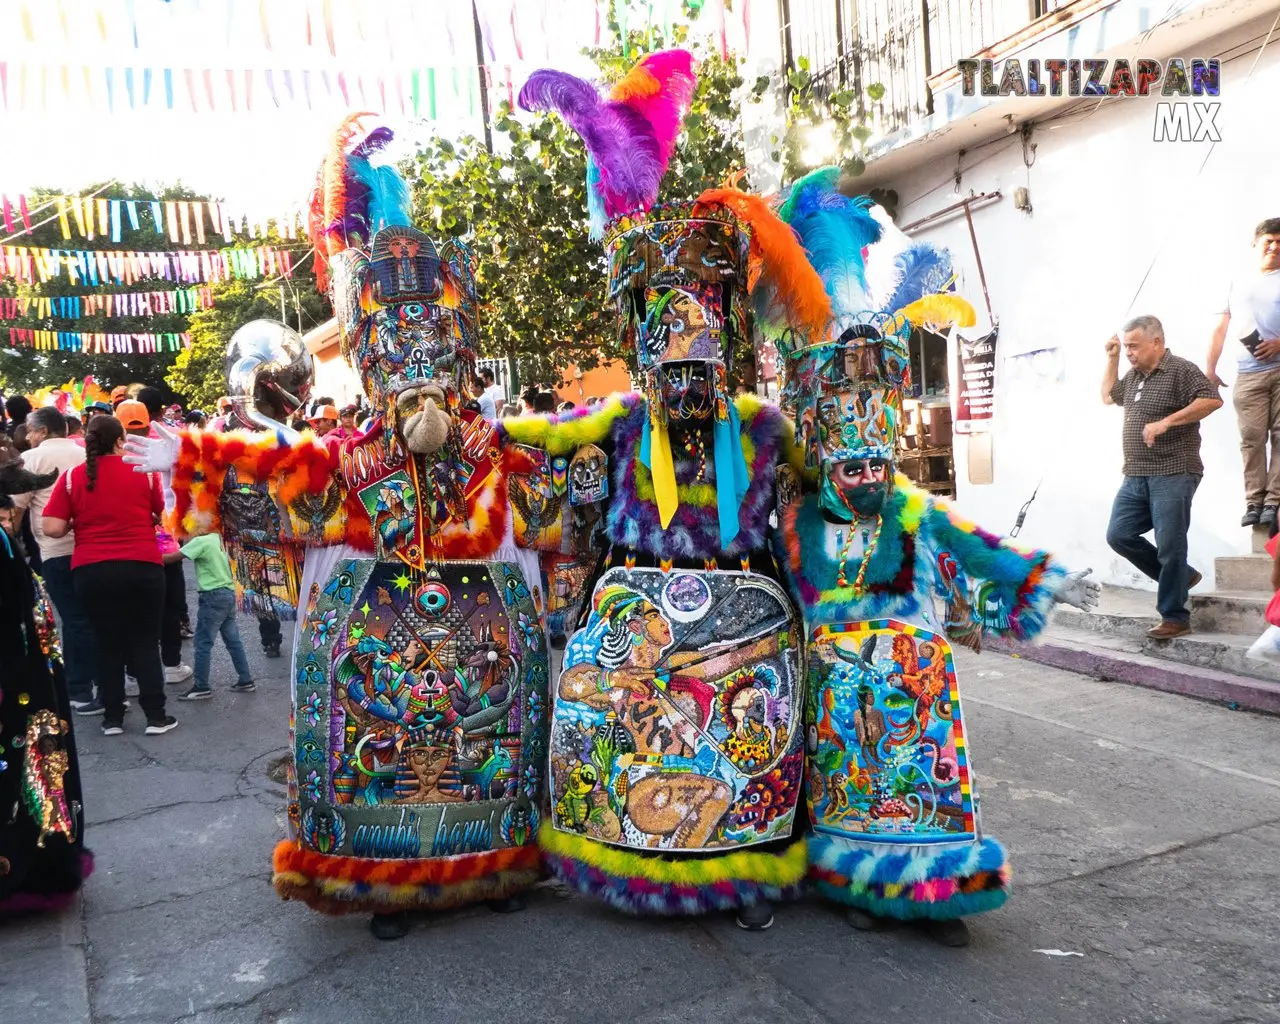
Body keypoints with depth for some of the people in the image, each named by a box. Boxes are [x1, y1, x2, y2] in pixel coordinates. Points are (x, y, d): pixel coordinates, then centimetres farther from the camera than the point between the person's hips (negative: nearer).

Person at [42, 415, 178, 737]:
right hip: (142, 566, -1)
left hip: (91, 570, 1)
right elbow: (164, 517, 6)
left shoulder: (71, 477, 1)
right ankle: (156, 716, 9)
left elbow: (53, 528, -4)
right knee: (145, 642, 9)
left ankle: (113, 717, 18)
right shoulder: (145, 471, 0)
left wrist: (78, 522, 15)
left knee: (107, 642, 13)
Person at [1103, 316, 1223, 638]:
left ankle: (1174, 618, 4)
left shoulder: (1180, 369, -8)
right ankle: (1180, 576, 21)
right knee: (1119, 535, 3)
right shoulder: (1134, 375, 16)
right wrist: (1112, 359, 20)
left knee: (1169, 547, -6)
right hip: (1136, 477, 8)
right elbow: (1108, 396, 32)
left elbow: (1212, 400, -19)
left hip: (1173, 475, -8)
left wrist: (1166, 421, -23)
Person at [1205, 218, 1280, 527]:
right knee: (1252, 438, -5)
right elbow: (1220, 329, 19)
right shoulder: (1237, 284, 19)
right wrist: (1209, 367, 10)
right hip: (1248, 375, 2)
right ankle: (1254, 502, -5)